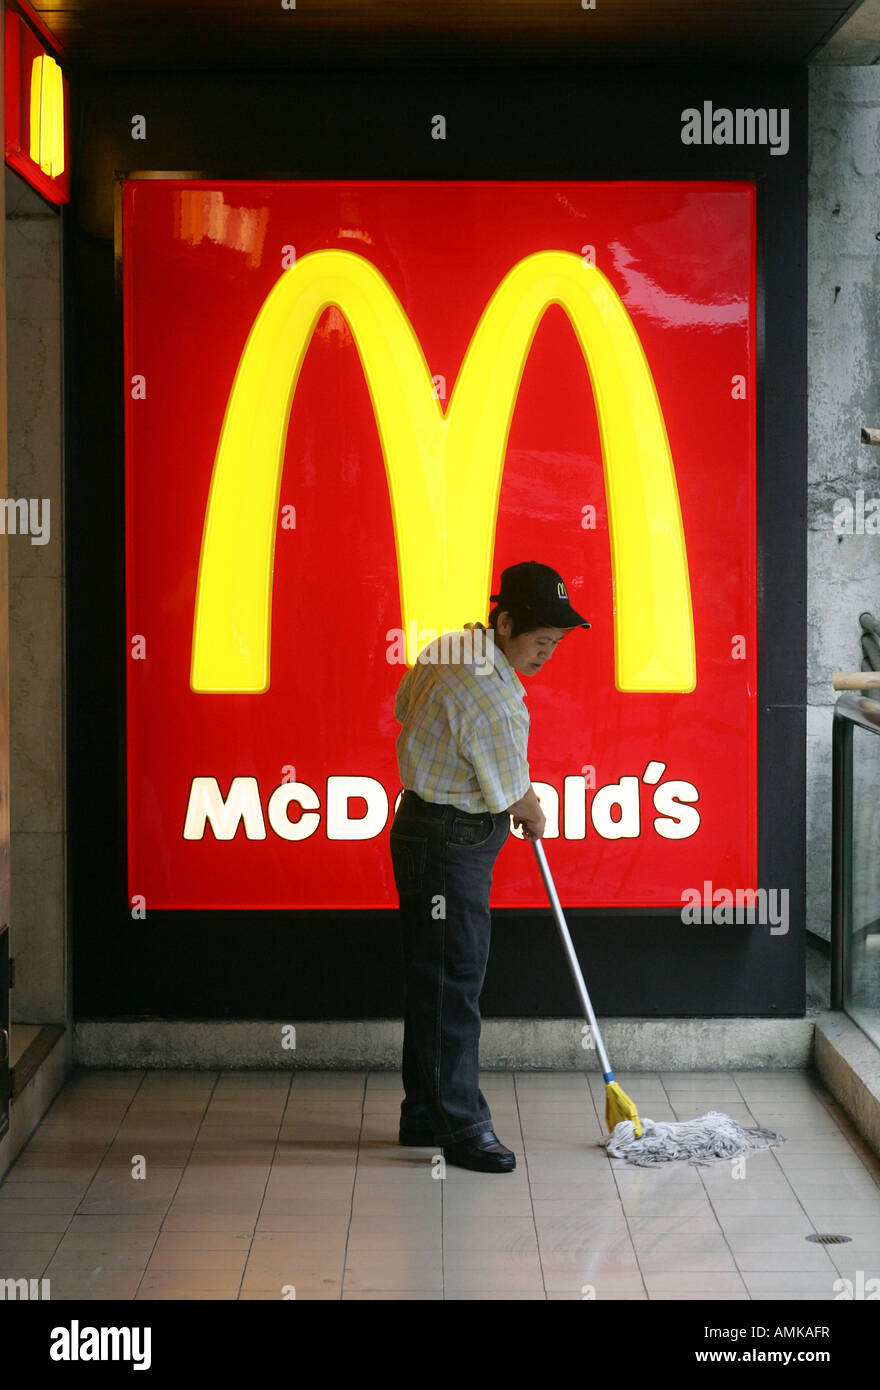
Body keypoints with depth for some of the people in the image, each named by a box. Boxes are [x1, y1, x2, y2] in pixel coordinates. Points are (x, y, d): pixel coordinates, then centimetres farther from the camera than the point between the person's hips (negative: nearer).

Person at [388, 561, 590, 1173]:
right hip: (451, 843, -10)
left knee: (432, 979, 15)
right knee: (453, 981, -6)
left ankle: (425, 1115, 23)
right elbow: (513, 796, -15)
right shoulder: (493, 698, -25)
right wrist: (535, 816, 9)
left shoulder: (448, 649, 5)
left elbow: (406, 707, 23)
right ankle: (462, 1126, -1)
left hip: (424, 821, 10)